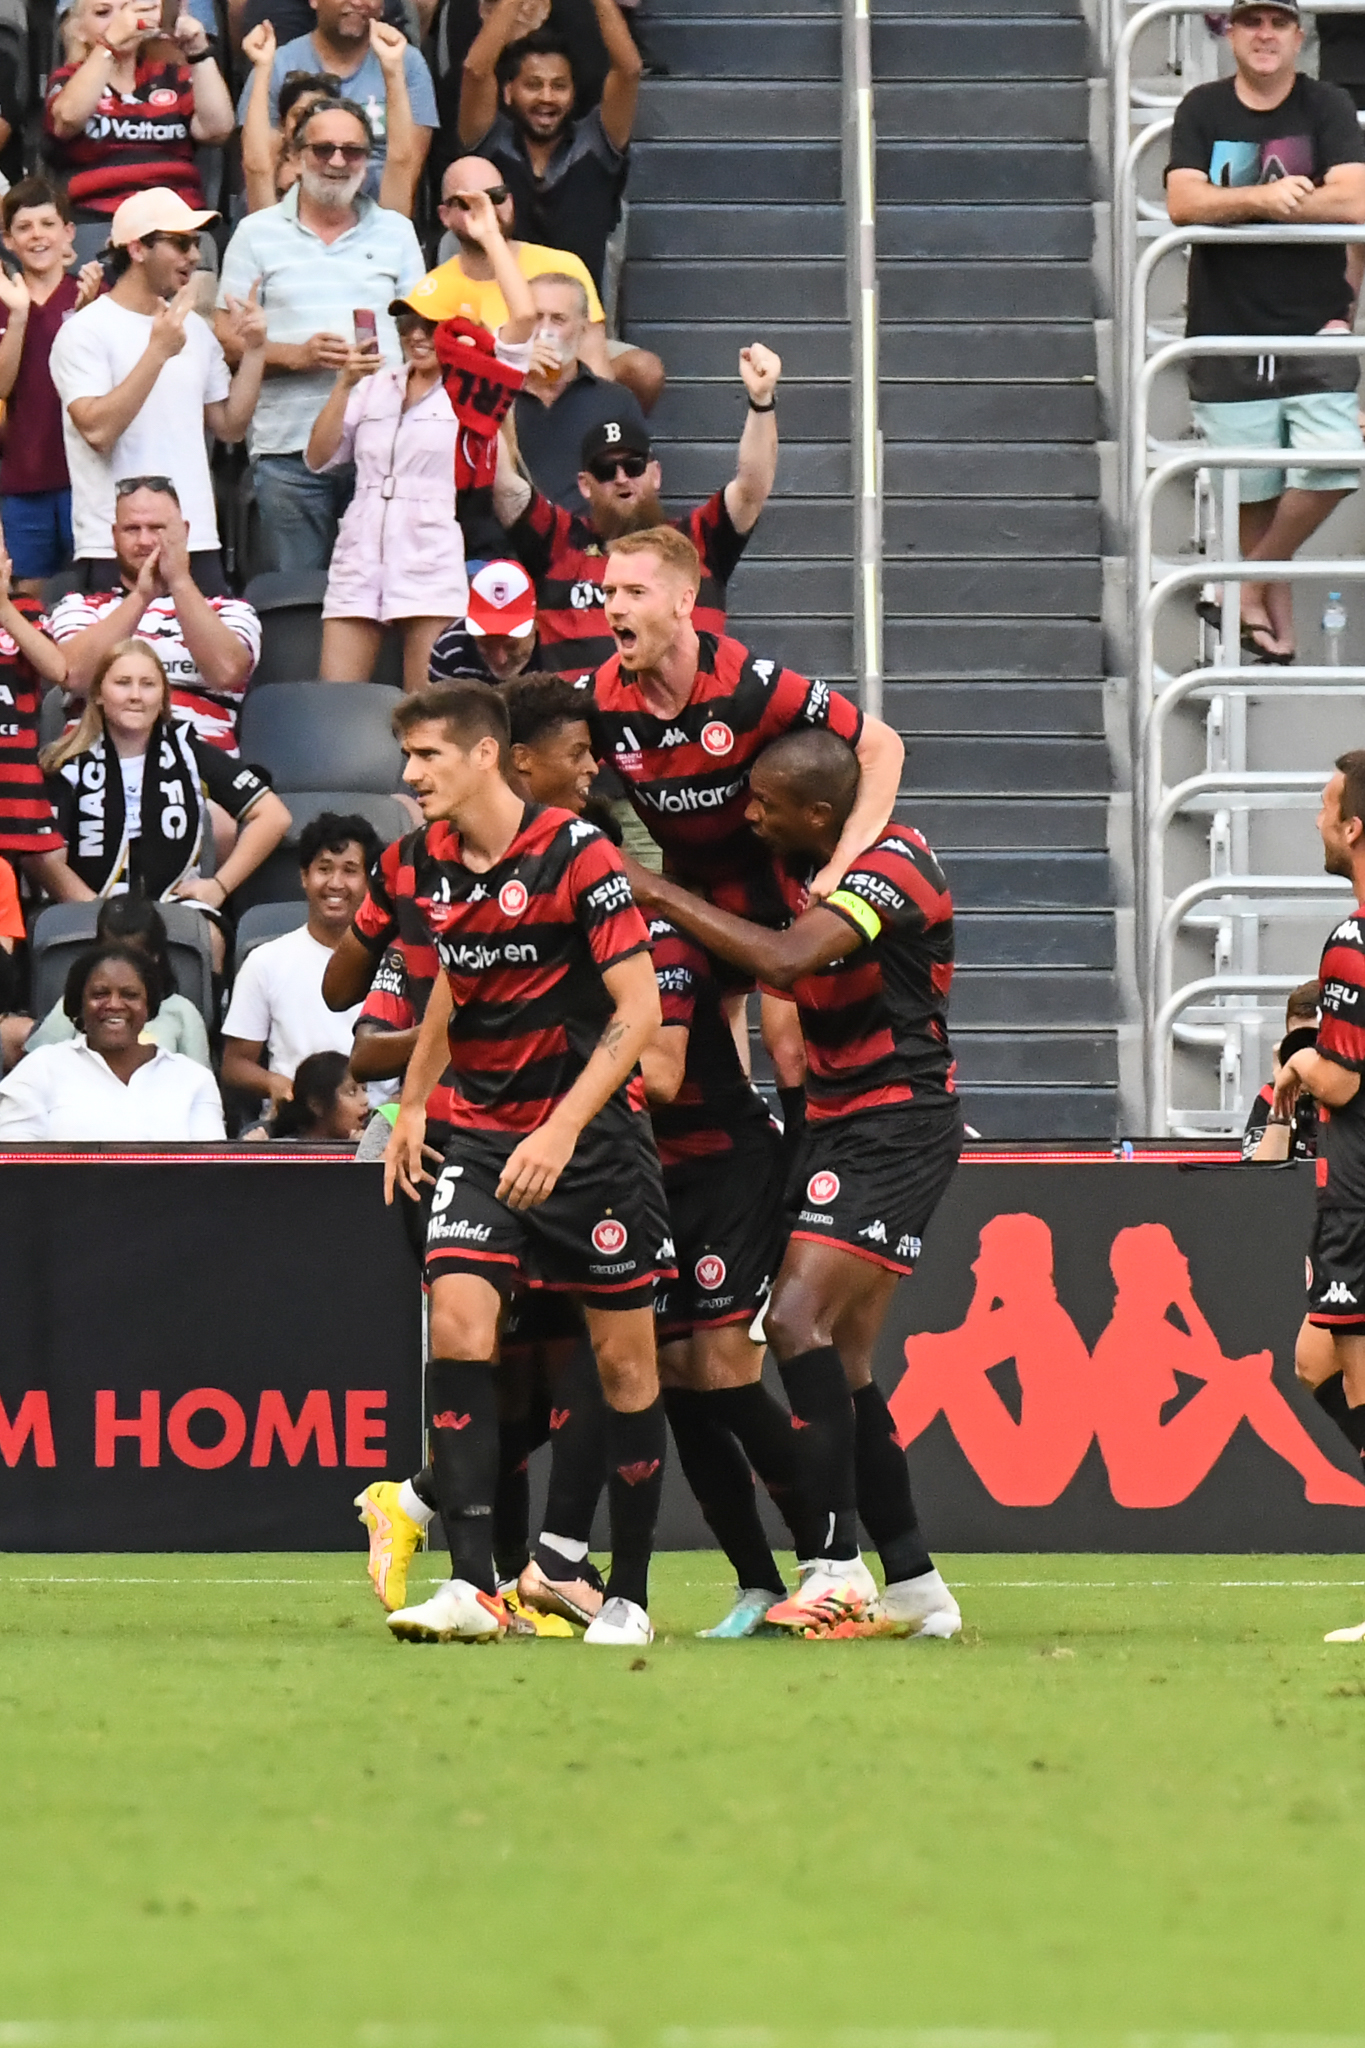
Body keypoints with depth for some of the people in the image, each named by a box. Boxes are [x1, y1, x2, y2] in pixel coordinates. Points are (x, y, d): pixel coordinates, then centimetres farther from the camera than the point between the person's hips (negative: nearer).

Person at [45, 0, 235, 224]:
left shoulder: (171, 77, 18)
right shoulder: (68, 80, 12)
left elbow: (216, 129, 1)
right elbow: (70, 118, -14)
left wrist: (198, 52, -8)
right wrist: (112, 41, -21)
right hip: (97, 222, -2)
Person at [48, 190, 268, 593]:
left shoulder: (195, 329, 14)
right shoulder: (84, 332, -6)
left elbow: (229, 426, 15)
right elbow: (98, 430, -19)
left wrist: (253, 351, 4)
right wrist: (158, 351, -22)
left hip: (198, 544, 6)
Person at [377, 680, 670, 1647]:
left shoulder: (575, 853, -15)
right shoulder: (433, 861, 4)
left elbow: (640, 1006, -17)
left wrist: (562, 1130, -24)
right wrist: (414, 1102, 20)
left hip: (591, 1133, -5)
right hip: (479, 1132, 5)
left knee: (625, 1357, 2)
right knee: (459, 1323, -14)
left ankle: (630, 1594, 14)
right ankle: (473, 1585, -18)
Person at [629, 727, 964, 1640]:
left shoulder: (892, 863, -19)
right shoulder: (804, 864, 8)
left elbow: (784, 959, -30)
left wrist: (657, 891, -23)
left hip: (898, 1125, -9)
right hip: (840, 1123, 9)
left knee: (799, 1318, -21)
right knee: (840, 1359, 7)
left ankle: (836, 1572, -22)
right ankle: (916, 1587, 14)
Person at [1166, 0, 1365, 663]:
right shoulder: (1202, 111, 5)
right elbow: (1183, 203, -8)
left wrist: (1232, 203, -12)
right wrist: (1264, 197, -22)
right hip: (1227, 333, 1)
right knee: (1253, 494, 3)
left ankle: (1249, 585, 4)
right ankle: (1278, 633, 14)